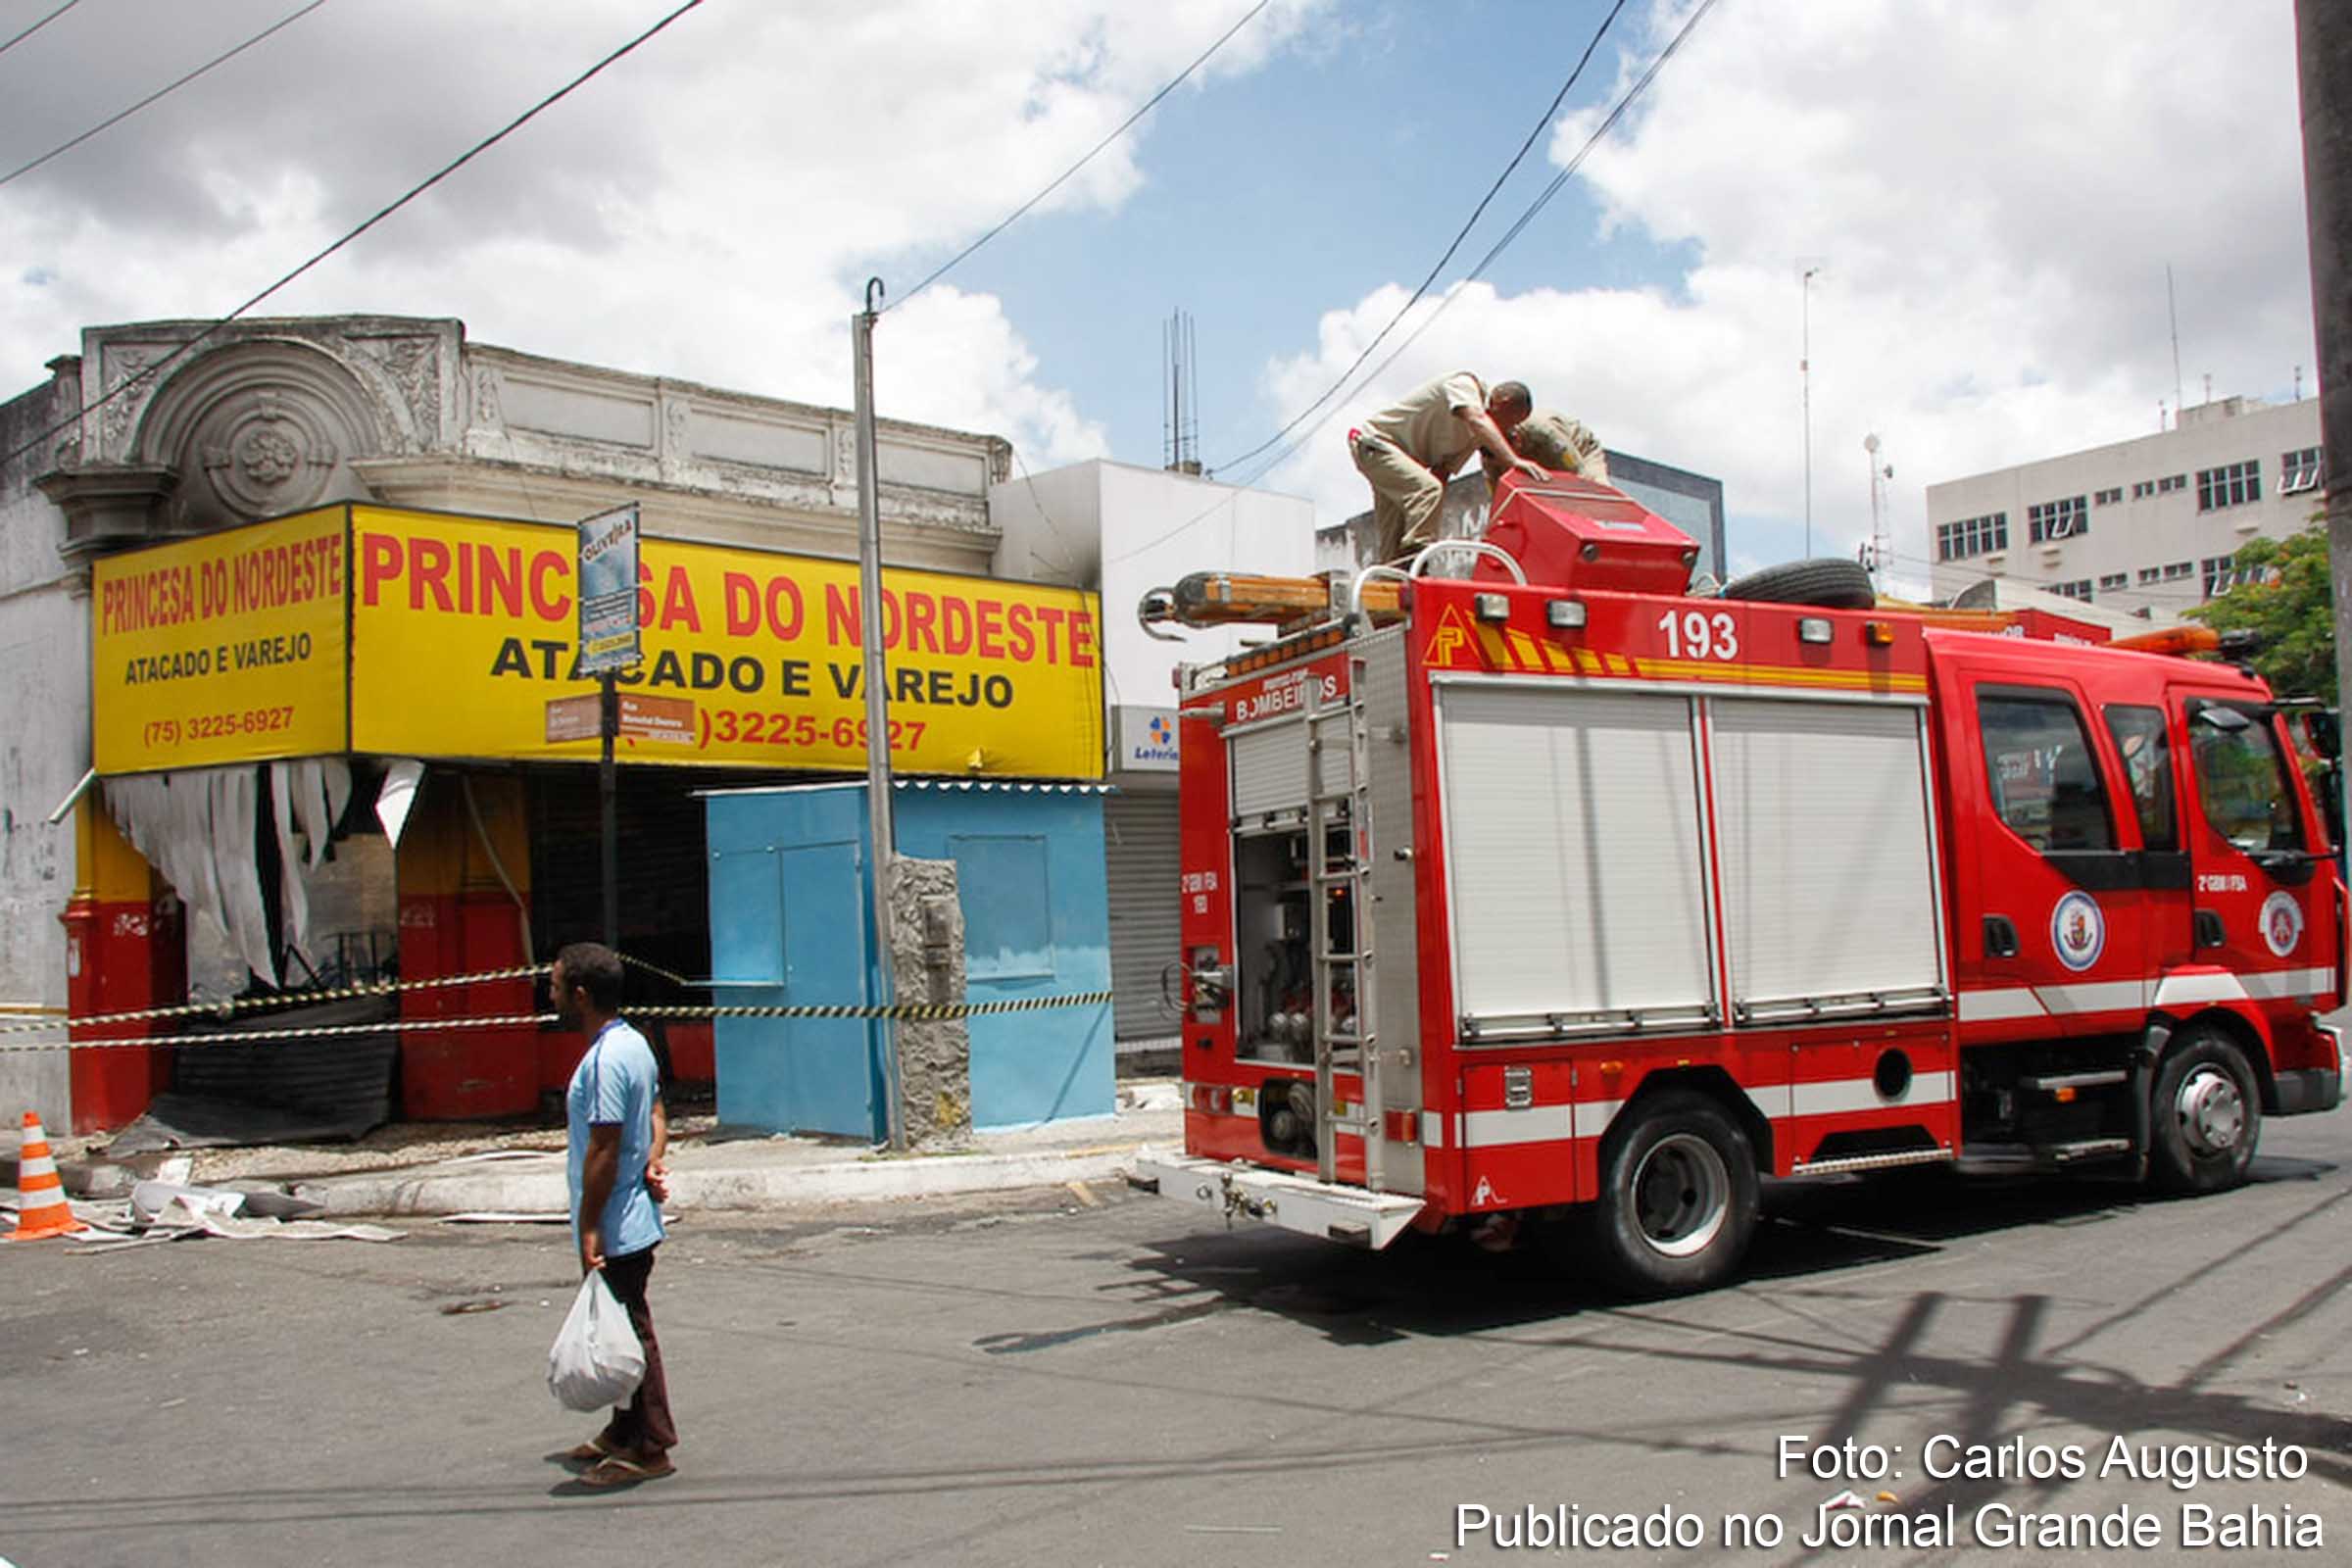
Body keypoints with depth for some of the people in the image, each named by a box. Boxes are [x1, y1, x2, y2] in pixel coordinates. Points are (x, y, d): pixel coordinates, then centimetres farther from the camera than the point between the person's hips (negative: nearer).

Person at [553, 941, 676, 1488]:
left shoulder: (605, 1059, -22)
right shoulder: (634, 1043, 10)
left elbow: (603, 1149, -23)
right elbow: (656, 1115, 16)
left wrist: (589, 1227, -20)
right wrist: (655, 1159, -2)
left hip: (615, 1230, -10)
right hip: (633, 1221, 10)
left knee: (628, 1332, 0)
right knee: (626, 1330, 19)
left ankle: (649, 1448, 10)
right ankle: (625, 1432, 32)